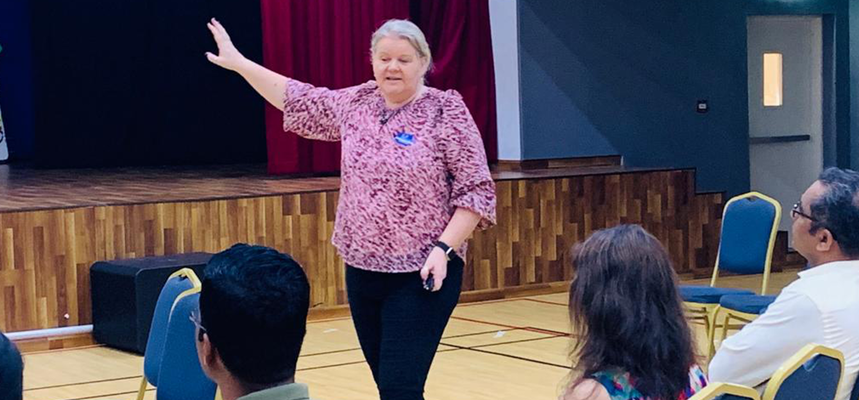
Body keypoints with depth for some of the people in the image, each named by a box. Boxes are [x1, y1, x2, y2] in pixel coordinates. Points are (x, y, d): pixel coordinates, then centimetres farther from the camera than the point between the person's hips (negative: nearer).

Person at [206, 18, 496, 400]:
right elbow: (300, 101, 21)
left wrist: (443, 248, -19)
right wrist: (238, 62, 21)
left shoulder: (447, 111, -8)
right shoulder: (356, 104, 8)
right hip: (362, 271, 6)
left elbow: (476, 190, -9)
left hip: (422, 275, -6)